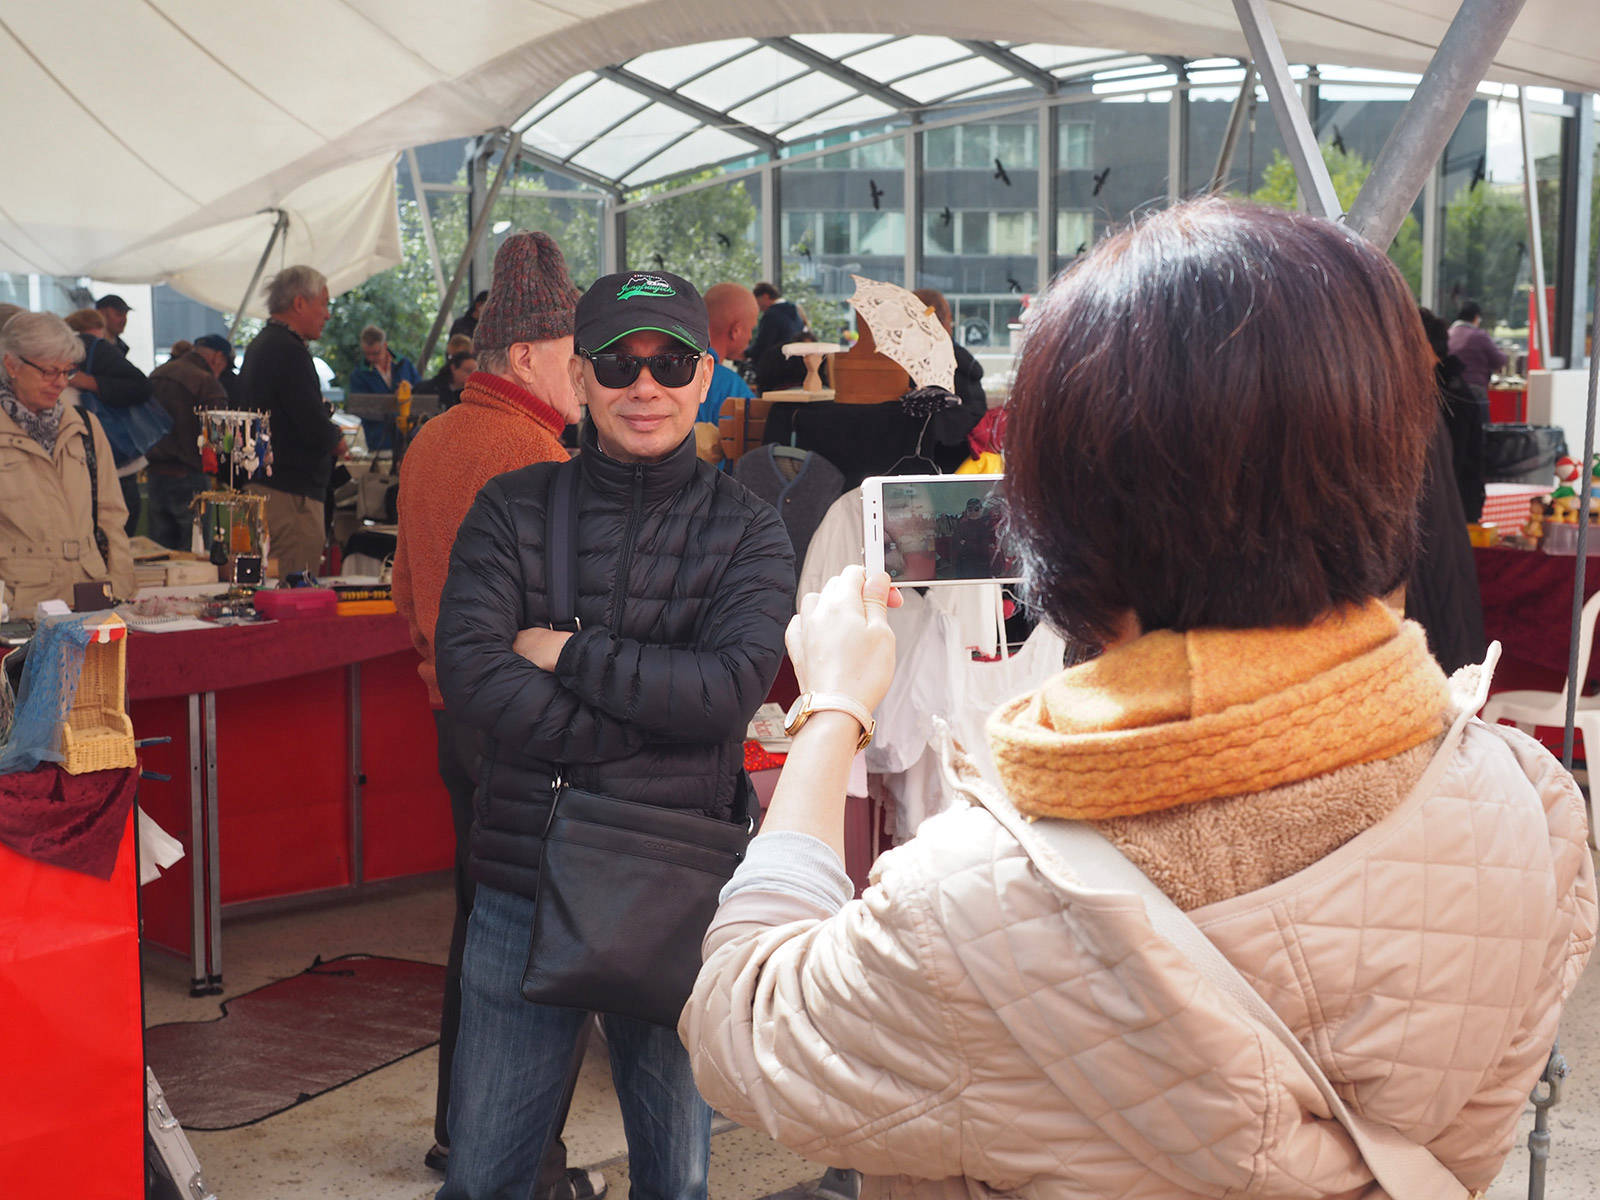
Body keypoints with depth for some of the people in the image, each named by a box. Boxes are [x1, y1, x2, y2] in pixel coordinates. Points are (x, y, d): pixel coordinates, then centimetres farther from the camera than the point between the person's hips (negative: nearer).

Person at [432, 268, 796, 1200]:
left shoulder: (747, 531, 0)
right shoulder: (514, 509, 3)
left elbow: (732, 686, -16)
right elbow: (467, 668, -12)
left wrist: (565, 653, -11)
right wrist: (649, 721, -16)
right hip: (524, 880, 1)